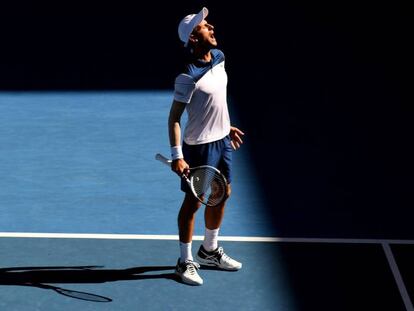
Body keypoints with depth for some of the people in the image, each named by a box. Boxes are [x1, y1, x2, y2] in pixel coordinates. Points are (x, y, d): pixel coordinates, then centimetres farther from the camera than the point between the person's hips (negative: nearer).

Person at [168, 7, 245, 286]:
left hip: (222, 140, 8)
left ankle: (209, 250, 37)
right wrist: (177, 155, -26)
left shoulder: (219, 57, 1)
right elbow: (174, 117, -20)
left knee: (222, 194, 18)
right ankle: (186, 262, 15)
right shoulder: (188, 77, -24)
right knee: (193, 201, 2)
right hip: (200, 145, -8)